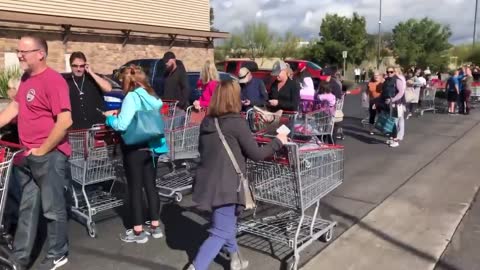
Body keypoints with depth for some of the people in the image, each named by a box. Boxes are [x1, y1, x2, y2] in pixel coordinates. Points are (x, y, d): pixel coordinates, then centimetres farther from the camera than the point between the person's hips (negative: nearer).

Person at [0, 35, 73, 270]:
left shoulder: (53, 80, -17)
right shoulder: (26, 78, 11)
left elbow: (65, 121, -23)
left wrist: (42, 150, -16)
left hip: (49, 156, -8)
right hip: (28, 156, 8)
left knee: (53, 209, 6)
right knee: (27, 208, 16)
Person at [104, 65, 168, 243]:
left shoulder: (132, 97, -14)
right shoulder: (153, 97, 9)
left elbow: (122, 125, -21)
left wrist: (110, 118, -1)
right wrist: (120, 114, 14)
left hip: (135, 149, -7)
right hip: (152, 147, 7)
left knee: (135, 188, 2)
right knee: (150, 186, 13)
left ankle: (138, 231, 10)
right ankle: (155, 226, 22)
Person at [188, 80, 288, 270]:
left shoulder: (207, 122, 6)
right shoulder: (236, 122, -14)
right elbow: (256, 154, -8)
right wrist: (278, 142, 6)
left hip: (208, 181, 8)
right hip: (225, 185, -8)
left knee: (226, 224, 26)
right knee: (221, 233, 2)